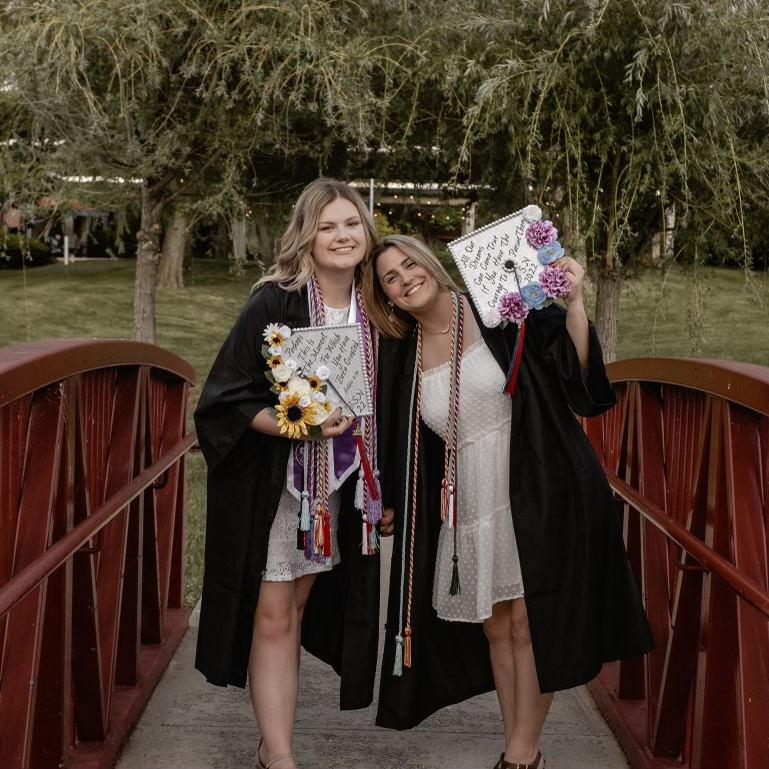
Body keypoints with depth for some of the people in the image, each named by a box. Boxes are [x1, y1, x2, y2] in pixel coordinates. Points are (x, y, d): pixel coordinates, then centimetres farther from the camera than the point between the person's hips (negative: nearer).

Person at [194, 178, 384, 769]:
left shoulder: (373, 311, 1)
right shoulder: (274, 303, -14)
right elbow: (227, 397, -15)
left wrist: (377, 484, 8)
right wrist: (295, 426, -27)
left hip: (337, 482, 5)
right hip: (270, 481, -5)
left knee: (297, 609, 14)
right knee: (272, 616, -2)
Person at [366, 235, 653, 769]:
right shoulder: (403, 356, 8)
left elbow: (576, 370, -10)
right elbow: (401, 446, 15)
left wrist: (574, 303, -22)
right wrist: (392, 502, 15)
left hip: (536, 491, -5)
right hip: (470, 507, 5)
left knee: (526, 622, -3)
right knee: (495, 629, 10)